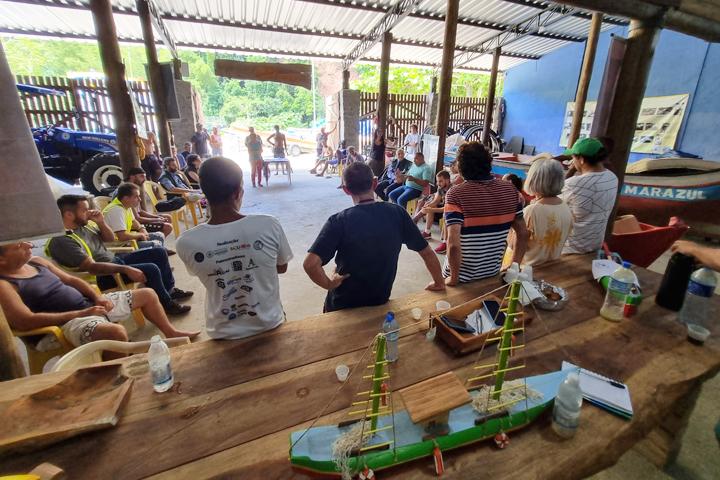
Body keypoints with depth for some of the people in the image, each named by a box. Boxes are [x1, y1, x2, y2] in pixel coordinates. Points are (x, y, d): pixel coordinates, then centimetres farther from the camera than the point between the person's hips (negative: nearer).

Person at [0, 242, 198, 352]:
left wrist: (98, 296, -2)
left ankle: (171, 332, 26)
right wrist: (79, 314, -21)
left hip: (90, 304, 9)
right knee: (117, 332, -39)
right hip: (68, 321, -8)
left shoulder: (37, 262, 11)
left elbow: (71, 280, 16)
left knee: (147, 294, 11)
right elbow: (24, 321, -22)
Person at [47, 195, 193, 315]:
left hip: (115, 260, 9)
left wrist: (100, 222, -5)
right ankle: (167, 304, -6)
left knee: (159, 253, 3)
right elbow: (91, 267, -27)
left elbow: (110, 238, 14)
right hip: (104, 276, -9)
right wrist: (126, 269, -32)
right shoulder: (62, 240, -22)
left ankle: (170, 290, 15)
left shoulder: (84, 224, 4)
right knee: (151, 269, -27)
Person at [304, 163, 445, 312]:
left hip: (343, 306, -1)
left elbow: (310, 264, -30)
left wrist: (328, 284, -12)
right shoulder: (397, 213, -12)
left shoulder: (338, 221, -21)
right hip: (381, 302, 2)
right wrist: (439, 283, 9)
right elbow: (427, 253, -6)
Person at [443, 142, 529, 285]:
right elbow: (523, 234, 1)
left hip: (462, 277, -4)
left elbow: (454, 243, -29)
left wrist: (454, 278, -17)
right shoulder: (510, 190, -5)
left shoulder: (456, 194, -20)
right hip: (492, 273, 4)